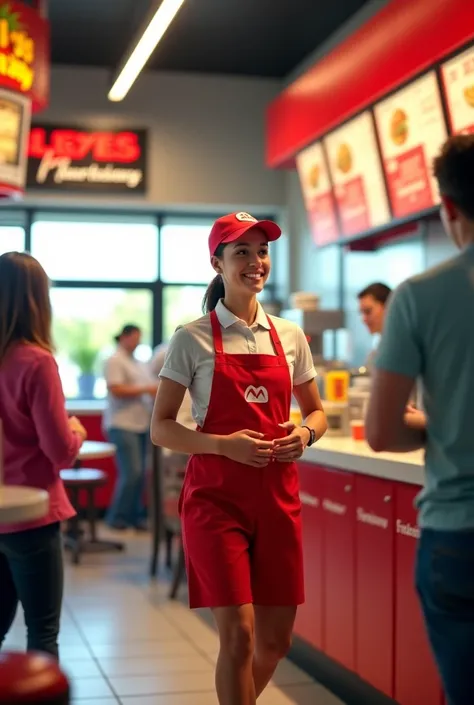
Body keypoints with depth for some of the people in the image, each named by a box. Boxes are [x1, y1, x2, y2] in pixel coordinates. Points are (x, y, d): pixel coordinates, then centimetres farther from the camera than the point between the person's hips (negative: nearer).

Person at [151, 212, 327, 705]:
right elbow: (160, 428, -4)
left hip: (277, 496, 4)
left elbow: (316, 411, 18)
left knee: (276, 638, 10)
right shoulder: (192, 340, -4)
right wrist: (224, 444, -19)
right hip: (216, 497, -4)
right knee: (238, 633, -10)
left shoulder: (289, 336, 7)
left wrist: (305, 434, -5)